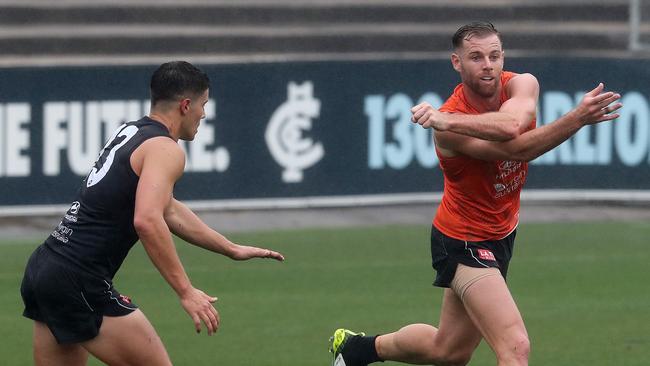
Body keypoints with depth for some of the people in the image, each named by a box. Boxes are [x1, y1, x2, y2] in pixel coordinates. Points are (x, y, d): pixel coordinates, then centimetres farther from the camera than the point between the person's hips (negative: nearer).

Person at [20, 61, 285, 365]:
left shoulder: (129, 133, 20)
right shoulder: (165, 150, -10)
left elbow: (168, 210, 31)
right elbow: (147, 221, -27)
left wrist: (232, 250, 33)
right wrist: (186, 291, -26)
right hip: (80, 282, -9)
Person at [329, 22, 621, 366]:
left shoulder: (521, 84, -13)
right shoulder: (449, 127, -28)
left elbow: (511, 125, -36)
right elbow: (518, 149, -39)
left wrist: (446, 120, -42)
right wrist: (579, 117, -45)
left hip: (501, 232, 7)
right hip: (464, 242, -7)